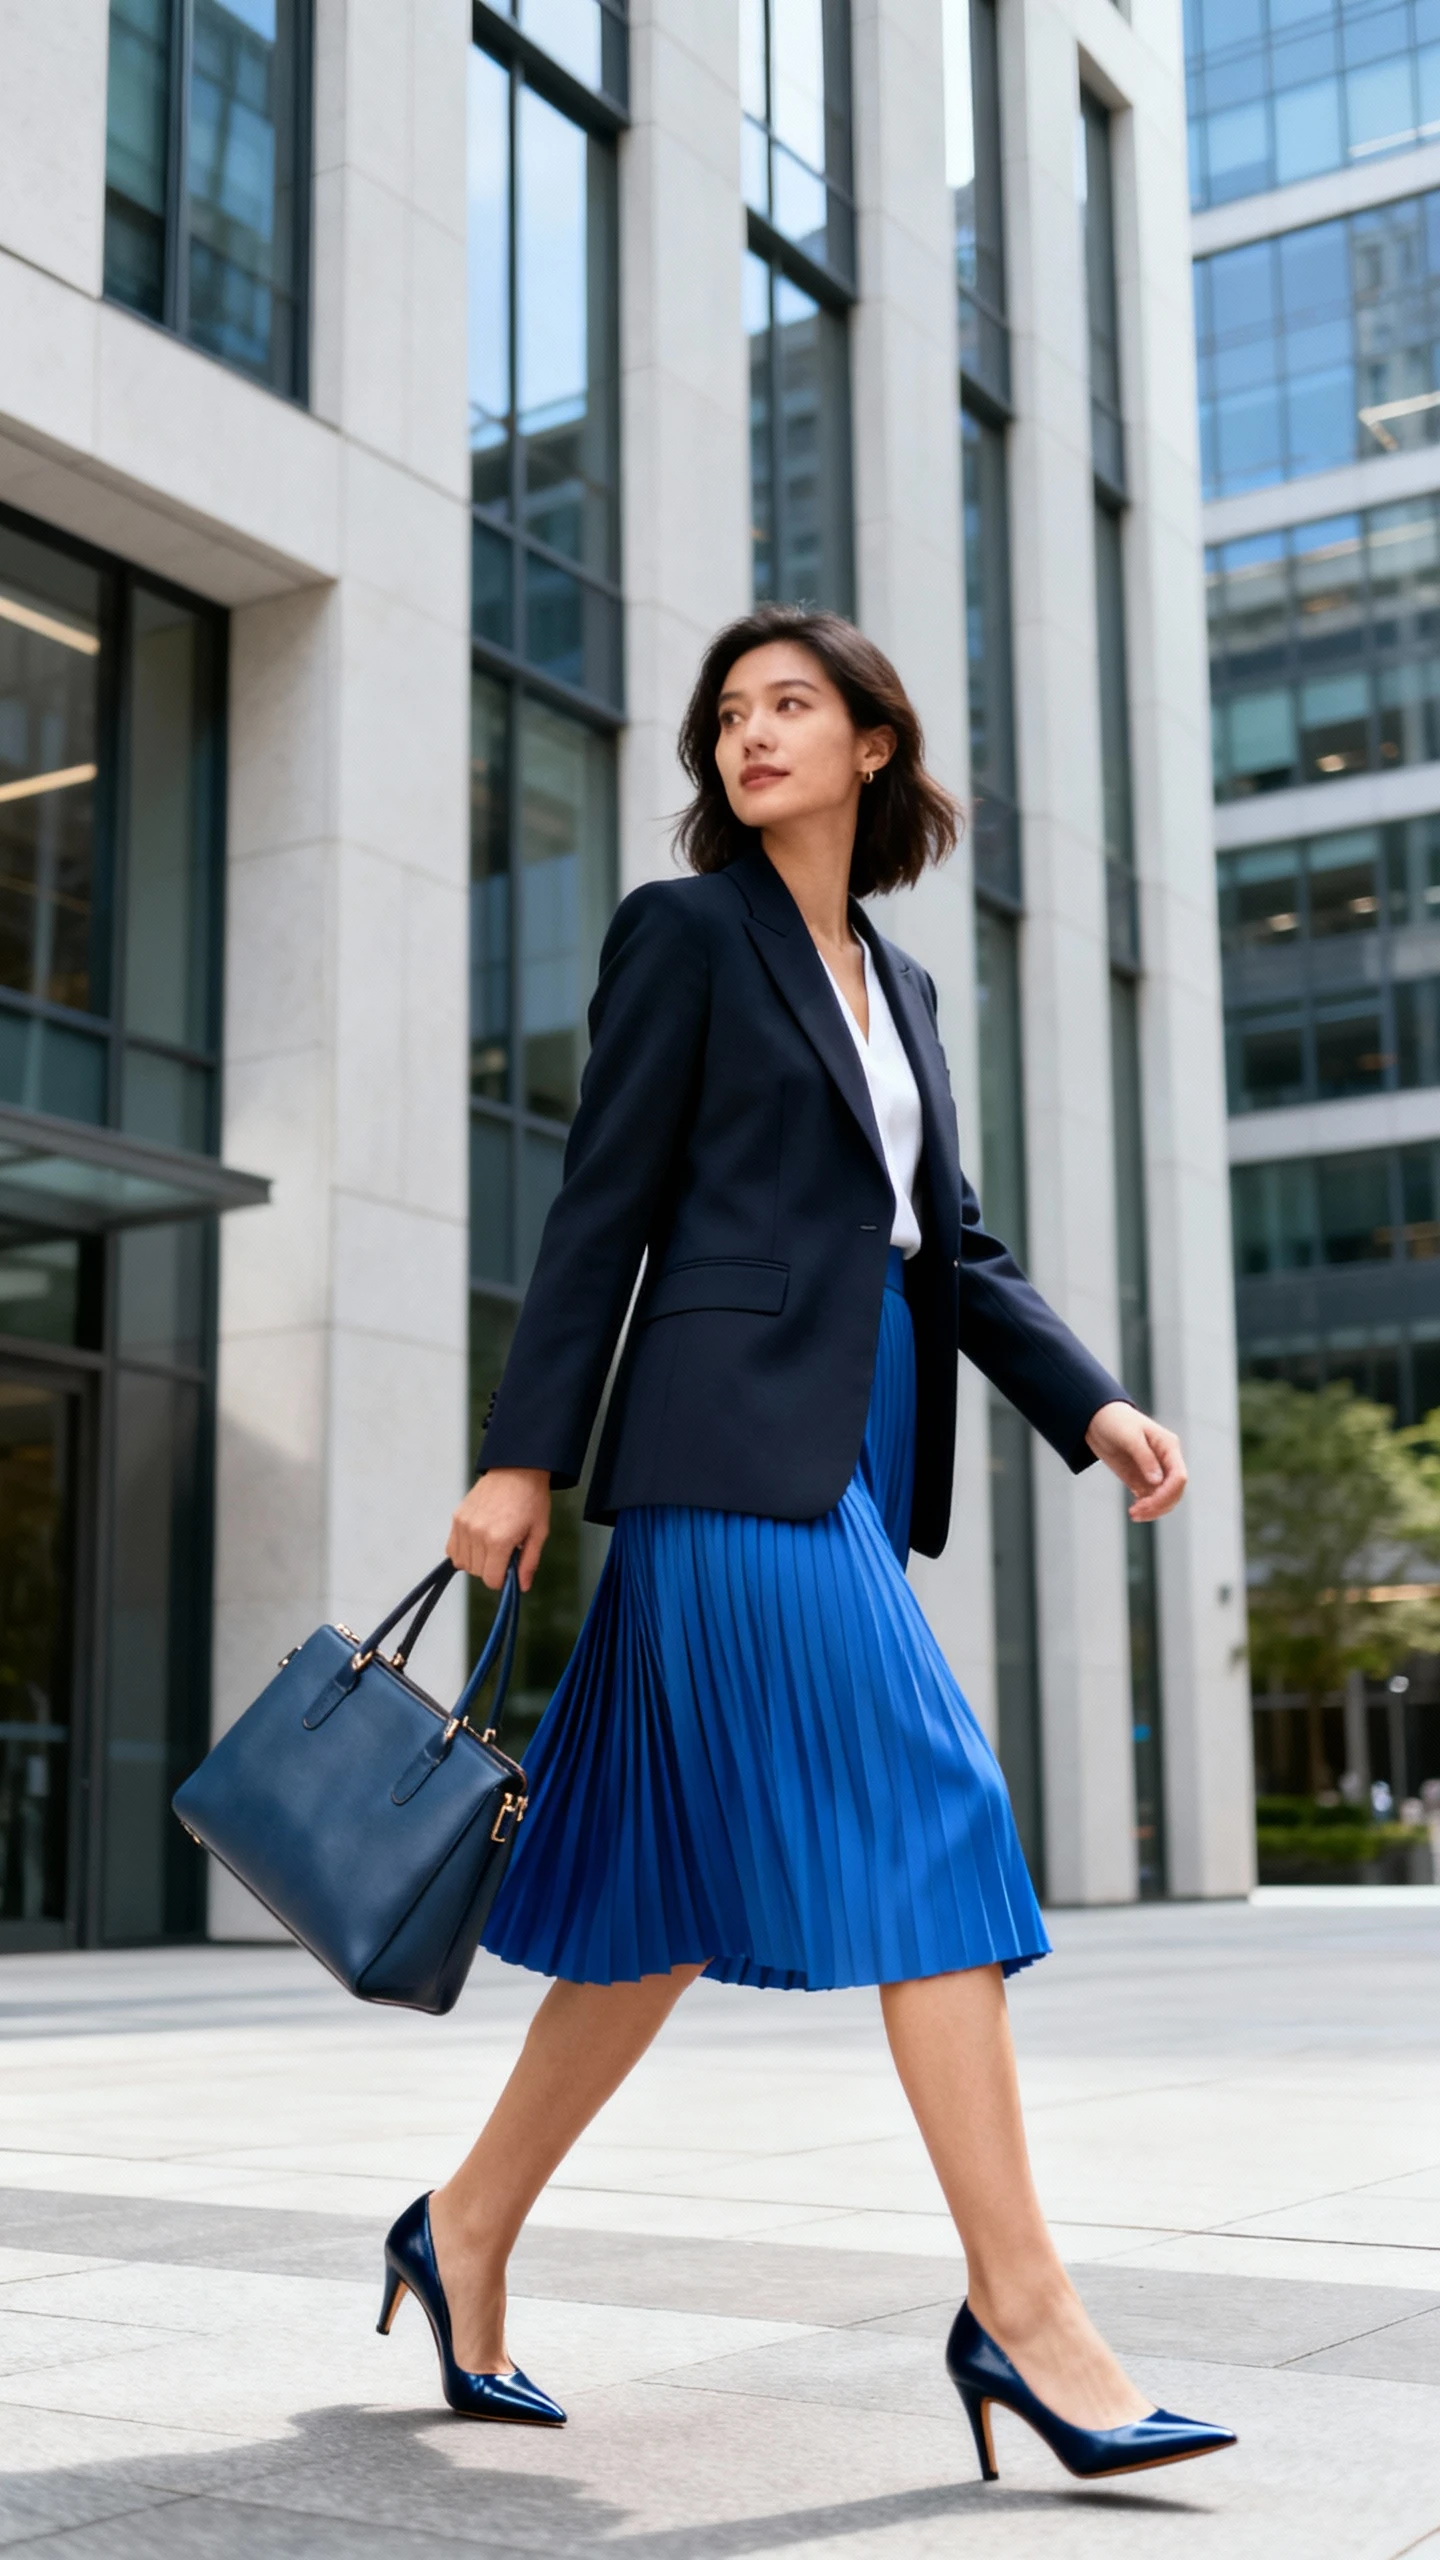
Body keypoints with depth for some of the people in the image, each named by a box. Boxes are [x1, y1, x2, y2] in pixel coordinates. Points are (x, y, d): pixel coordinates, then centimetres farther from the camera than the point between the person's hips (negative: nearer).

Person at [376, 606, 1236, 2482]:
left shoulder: (900, 984, 22)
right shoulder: (683, 930, 3)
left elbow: (956, 1245, 18)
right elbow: (603, 1205, -3)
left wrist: (1095, 1407, 5)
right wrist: (525, 1457, -8)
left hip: (857, 1449, 7)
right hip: (740, 1432, -7)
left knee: (690, 1883, 9)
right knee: (920, 1819, -12)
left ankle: (466, 2236, 21)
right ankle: (1022, 2312, -6)